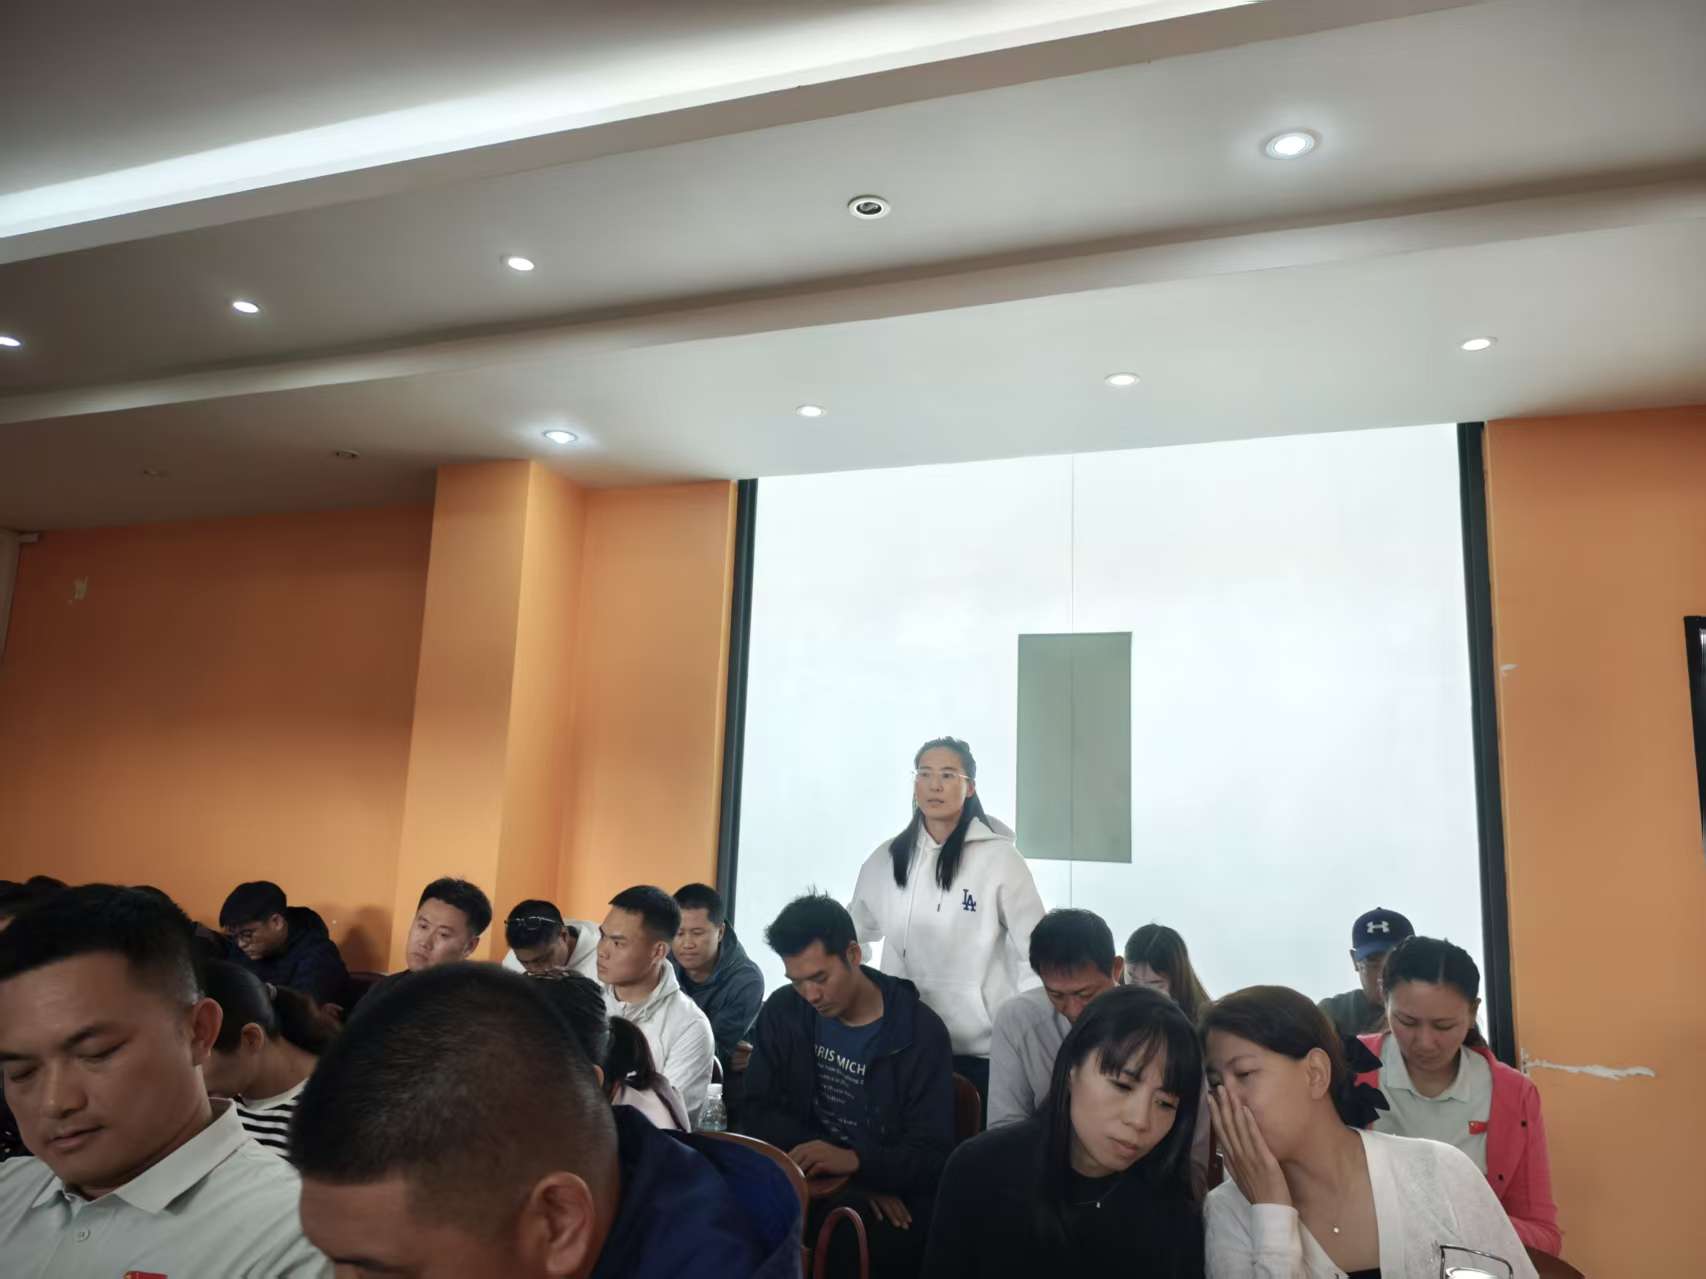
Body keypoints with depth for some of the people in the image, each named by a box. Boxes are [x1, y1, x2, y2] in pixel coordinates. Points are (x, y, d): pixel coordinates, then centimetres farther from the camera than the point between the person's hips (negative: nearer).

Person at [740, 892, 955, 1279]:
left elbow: (932, 1157, -10)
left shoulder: (921, 1032, -10)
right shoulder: (782, 1012, 2)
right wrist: (819, 1156, -18)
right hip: (809, 1183, 3)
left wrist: (855, 1161, -30)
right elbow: (758, 1112, -1)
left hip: (892, 1200, -3)